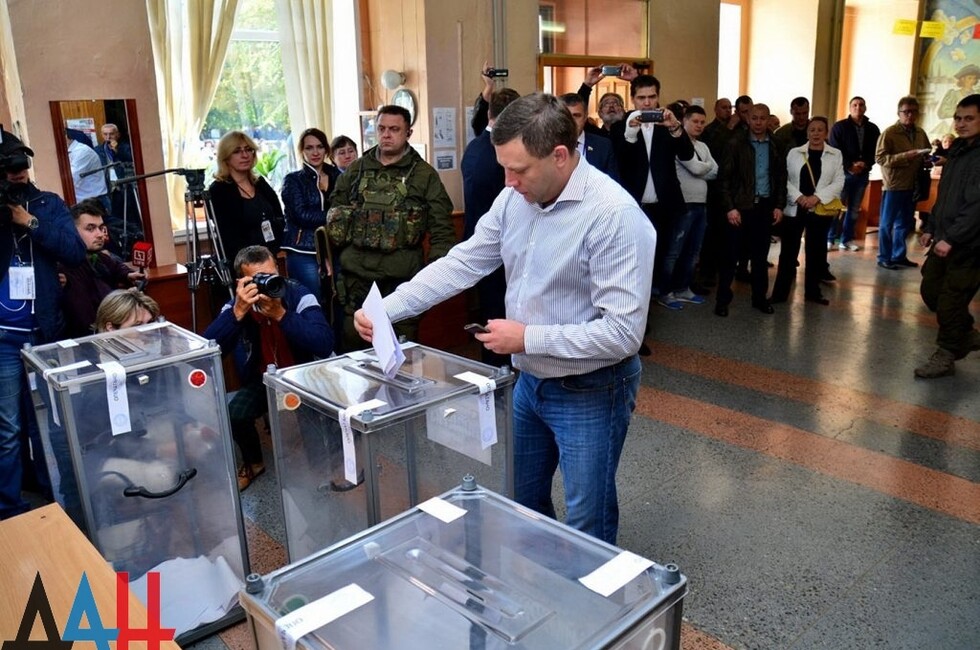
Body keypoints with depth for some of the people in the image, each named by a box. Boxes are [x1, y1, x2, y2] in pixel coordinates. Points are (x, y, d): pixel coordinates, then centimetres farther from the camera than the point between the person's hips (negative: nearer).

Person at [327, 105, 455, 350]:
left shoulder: (425, 174, 2)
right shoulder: (355, 169, 10)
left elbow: (441, 228, -1)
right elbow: (335, 214, 16)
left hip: (402, 276, -2)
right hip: (355, 273, 3)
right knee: (352, 344, 10)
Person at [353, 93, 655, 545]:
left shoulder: (616, 215, -25)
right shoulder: (515, 198, -2)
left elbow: (623, 332, -27)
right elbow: (461, 263, 1)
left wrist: (528, 337, -23)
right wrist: (387, 308, -9)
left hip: (589, 392, -7)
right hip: (530, 382, 8)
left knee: (588, 526, 10)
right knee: (522, 503, 24)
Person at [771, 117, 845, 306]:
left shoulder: (836, 155, 4)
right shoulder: (794, 152, 4)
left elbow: (838, 183, -3)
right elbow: (784, 179, -1)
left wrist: (817, 197, -15)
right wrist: (799, 197, -14)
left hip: (820, 210, 1)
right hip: (794, 208, -1)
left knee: (816, 252, 8)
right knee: (788, 251, 0)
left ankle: (812, 291, 19)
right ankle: (780, 292, 5)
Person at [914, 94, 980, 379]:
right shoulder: (957, 151, 14)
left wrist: (951, 238, -25)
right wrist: (931, 228, 14)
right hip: (944, 240, 9)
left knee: (951, 299, -2)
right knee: (930, 290, 14)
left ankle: (946, 356, 13)